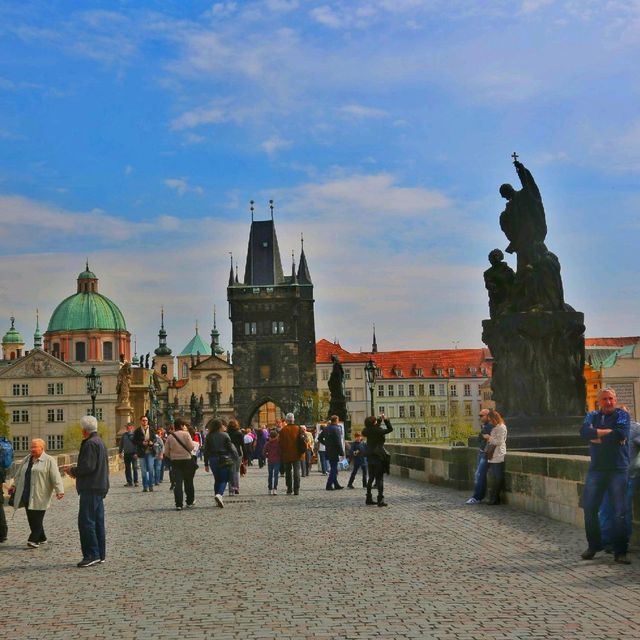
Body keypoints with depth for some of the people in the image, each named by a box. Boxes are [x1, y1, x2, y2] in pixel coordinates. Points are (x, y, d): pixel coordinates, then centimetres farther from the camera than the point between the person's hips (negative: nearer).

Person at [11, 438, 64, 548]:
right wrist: (15, 486, 24)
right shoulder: (27, 460, 16)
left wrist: (59, 491, -21)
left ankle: (34, 540, -6)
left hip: (40, 496, -6)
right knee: (31, 518, 8)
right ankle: (41, 538, 20)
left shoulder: (49, 461, -3)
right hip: (27, 496, 7)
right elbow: (19, 475, 26)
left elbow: (56, 477, -12)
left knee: (37, 518, -8)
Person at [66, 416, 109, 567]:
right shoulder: (99, 441, 17)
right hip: (100, 486, 10)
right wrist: (76, 471, 16)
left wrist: (73, 471, -6)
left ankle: (92, 555, -10)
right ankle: (100, 554, 15)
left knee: (86, 522, -9)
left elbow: (88, 467, -22)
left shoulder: (90, 444, -15)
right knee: (98, 522, 12)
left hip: (91, 488, -10)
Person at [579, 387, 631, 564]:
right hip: (596, 468, 3)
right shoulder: (592, 416, 13)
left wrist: (596, 436, -9)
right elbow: (584, 432, -7)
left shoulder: (622, 415, 2)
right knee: (589, 508, 3)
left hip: (618, 469, -3)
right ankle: (594, 545, 20)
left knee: (619, 511, -3)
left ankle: (620, 551, 5)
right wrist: (609, 432, -14)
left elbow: (620, 435, -18)